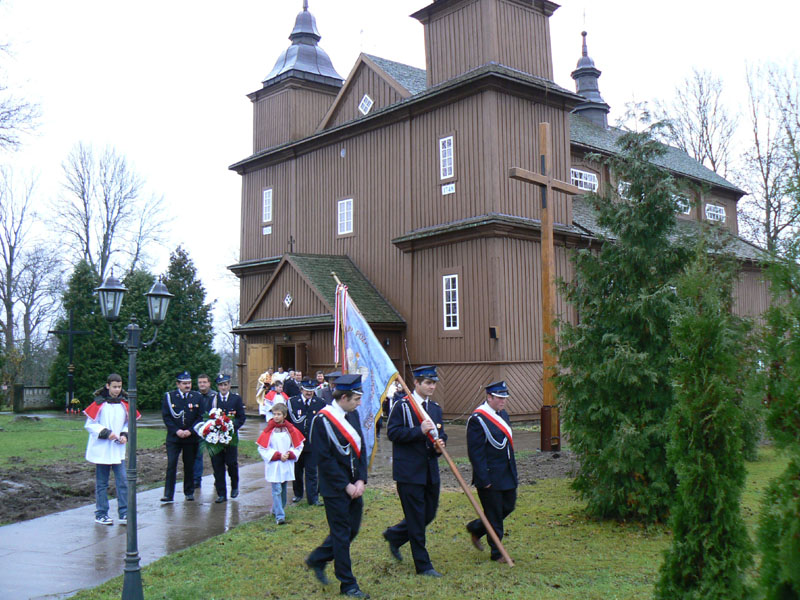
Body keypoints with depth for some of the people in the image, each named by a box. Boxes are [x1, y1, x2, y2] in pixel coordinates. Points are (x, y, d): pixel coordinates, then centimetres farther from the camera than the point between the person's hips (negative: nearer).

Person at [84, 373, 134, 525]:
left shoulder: (124, 404, 7)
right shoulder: (99, 403, -5)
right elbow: (90, 424, -4)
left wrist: (125, 435, -2)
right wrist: (106, 433, -16)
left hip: (118, 450, 3)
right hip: (101, 449, -3)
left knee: (123, 481, -4)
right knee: (102, 483, 5)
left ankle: (124, 514, 1)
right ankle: (101, 514, 15)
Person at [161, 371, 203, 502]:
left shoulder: (197, 397, 5)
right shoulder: (169, 396, 2)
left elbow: (200, 417, 2)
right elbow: (166, 416, -1)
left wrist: (190, 431, -10)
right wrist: (176, 431, -12)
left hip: (191, 438, 1)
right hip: (173, 437, -1)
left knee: (189, 466, 7)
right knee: (171, 465, -7)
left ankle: (189, 493, 19)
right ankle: (168, 494, -3)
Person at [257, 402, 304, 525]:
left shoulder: (291, 429, 0)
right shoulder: (269, 430, -7)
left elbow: (298, 445, 6)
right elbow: (262, 448, -7)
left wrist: (289, 454, -11)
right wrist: (277, 455, -13)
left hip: (287, 465, 3)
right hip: (273, 465, -3)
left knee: (283, 489, 14)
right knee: (276, 490, -8)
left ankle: (277, 509, 32)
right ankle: (279, 516, -7)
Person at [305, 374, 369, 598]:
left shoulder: (352, 415, 6)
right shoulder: (322, 420, -17)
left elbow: (361, 448, 9)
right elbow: (324, 458, -18)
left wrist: (361, 480, -2)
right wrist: (346, 485, -16)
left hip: (354, 485, 8)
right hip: (335, 488, -7)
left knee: (352, 529, 16)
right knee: (342, 534, 3)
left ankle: (317, 559, 36)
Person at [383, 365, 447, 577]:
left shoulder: (435, 408, 13)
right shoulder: (402, 406, -8)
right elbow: (392, 432, -16)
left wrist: (440, 444, -4)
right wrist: (420, 431, -24)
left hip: (430, 470, 7)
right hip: (409, 470, -7)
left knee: (429, 513, 13)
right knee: (416, 517, 0)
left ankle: (394, 535, 35)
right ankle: (423, 565, 10)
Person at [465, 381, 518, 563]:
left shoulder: (502, 413, 10)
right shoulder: (477, 419, -18)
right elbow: (475, 452, -19)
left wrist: (513, 470, 18)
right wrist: (484, 478, -19)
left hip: (507, 474, 9)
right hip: (490, 475, -9)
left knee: (508, 507, 15)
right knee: (494, 513, 2)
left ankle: (475, 528, 33)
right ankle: (497, 553, 16)